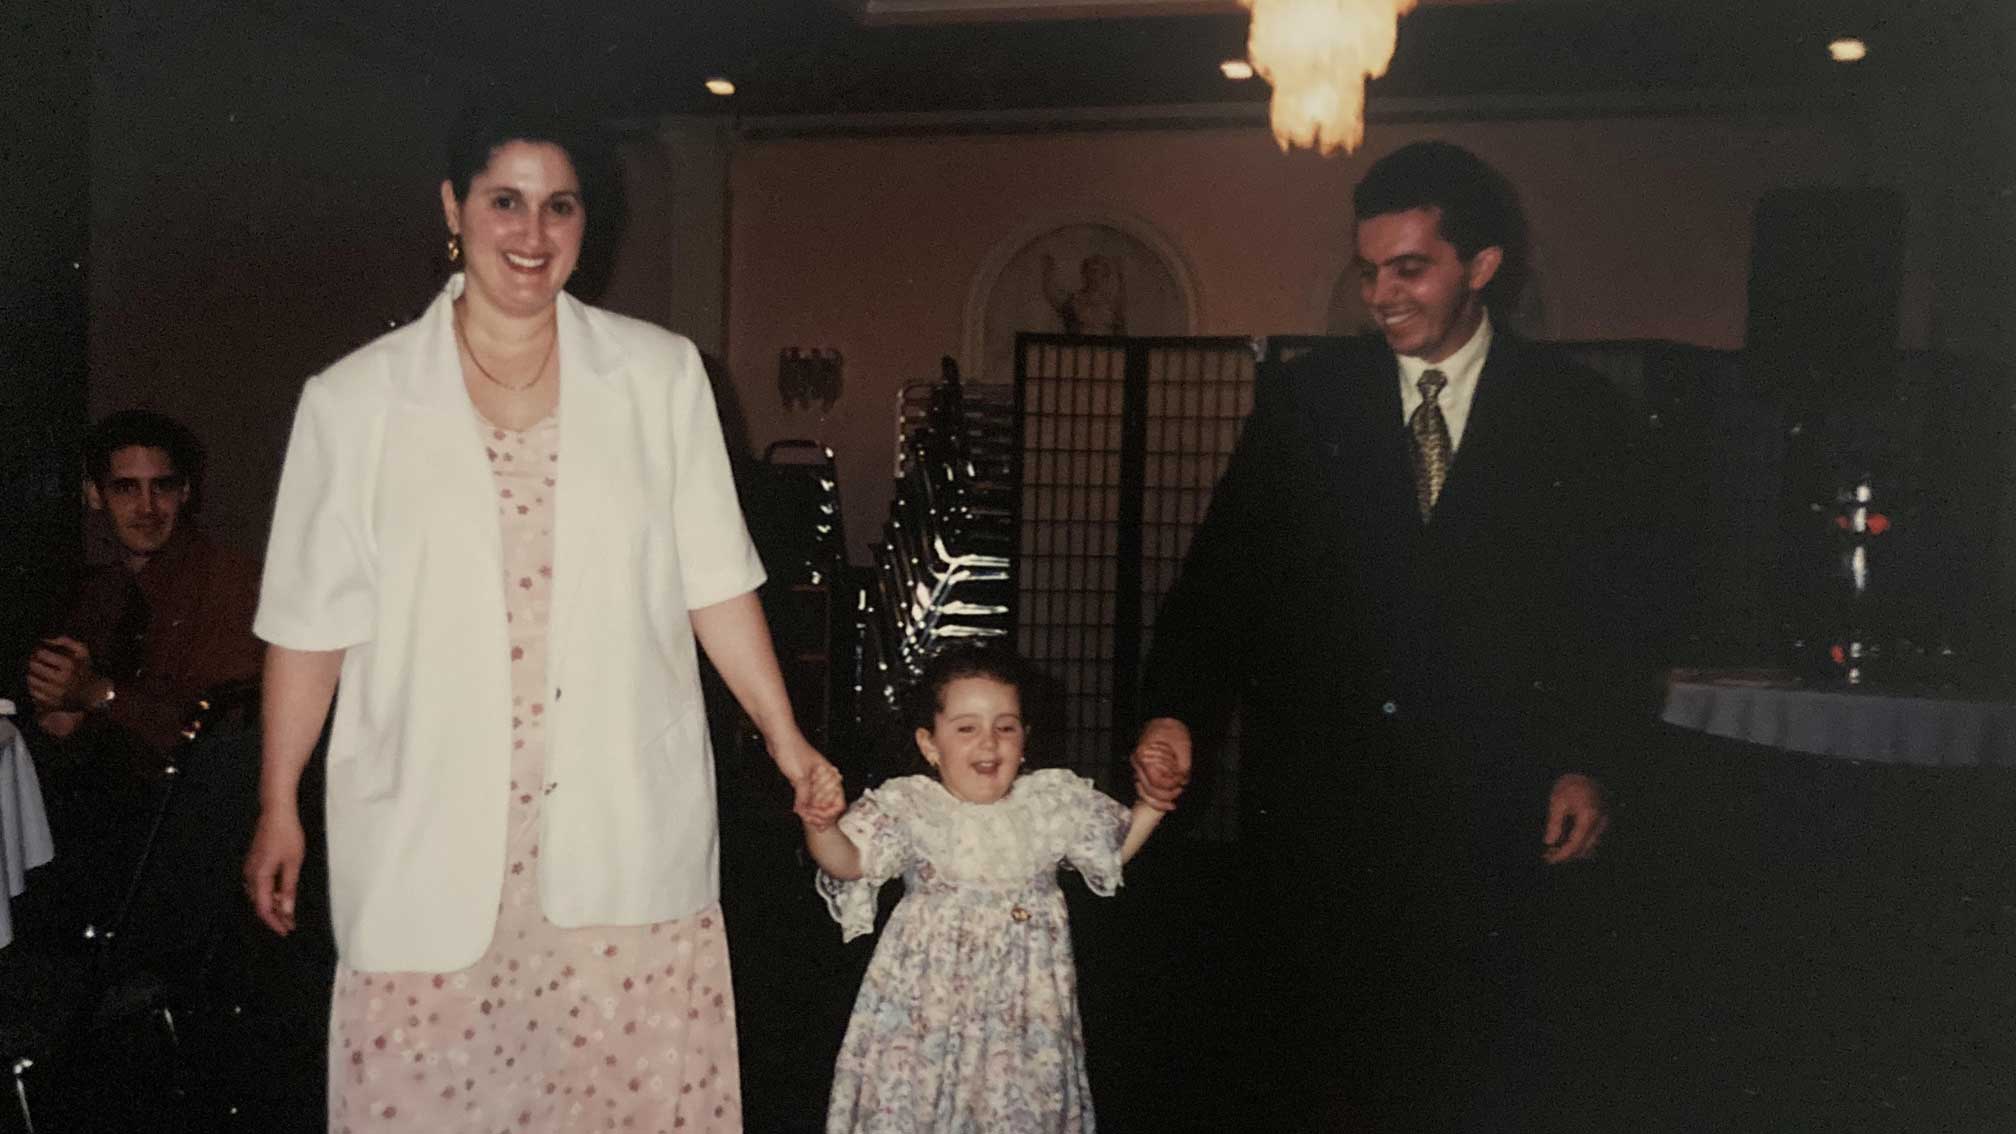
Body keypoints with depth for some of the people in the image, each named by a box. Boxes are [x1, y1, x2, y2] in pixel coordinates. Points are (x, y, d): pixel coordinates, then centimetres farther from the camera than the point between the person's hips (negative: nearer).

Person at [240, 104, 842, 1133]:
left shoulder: (659, 374, 5)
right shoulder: (353, 400, 4)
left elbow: (713, 581, 8)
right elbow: (311, 621, 7)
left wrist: (785, 740, 7)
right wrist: (277, 806, 9)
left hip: (625, 825, 1)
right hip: (430, 832, 0)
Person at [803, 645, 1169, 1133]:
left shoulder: (1053, 802, 2)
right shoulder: (908, 807, -7)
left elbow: (1115, 846, 16)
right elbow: (848, 860, -18)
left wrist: (1153, 804, 2)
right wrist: (820, 826, -38)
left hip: (1024, 998, 2)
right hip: (929, 996, -2)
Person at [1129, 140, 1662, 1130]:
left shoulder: (1578, 417, 4)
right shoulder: (1303, 401, 5)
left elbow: (1618, 616, 7)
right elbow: (1221, 578, 1)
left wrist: (1588, 763, -3)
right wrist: (1177, 712, -13)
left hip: (1487, 816, -1)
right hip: (1318, 805, 1)